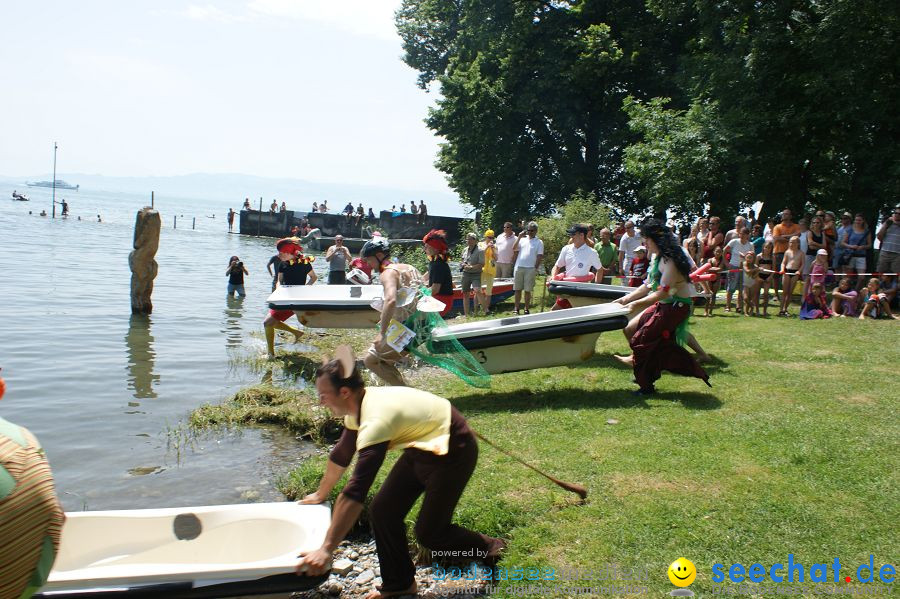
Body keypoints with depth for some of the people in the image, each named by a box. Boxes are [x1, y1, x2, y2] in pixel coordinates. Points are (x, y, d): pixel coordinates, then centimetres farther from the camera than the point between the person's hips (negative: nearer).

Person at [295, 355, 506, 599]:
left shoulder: (375, 420, -35)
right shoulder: (359, 407, -5)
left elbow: (355, 492, -41)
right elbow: (341, 456, 15)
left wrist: (326, 549, -39)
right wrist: (320, 495, 27)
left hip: (453, 451, -9)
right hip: (422, 447, 9)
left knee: (429, 532, -5)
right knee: (383, 511, 3)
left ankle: (490, 548, 21)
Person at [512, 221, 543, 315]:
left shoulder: (539, 242, 3)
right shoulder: (522, 239, 13)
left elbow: (539, 257, -1)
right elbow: (514, 249, 2)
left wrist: (536, 269, -8)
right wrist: (519, 237, -5)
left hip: (530, 269, -3)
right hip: (518, 267, 3)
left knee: (527, 290, 1)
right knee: (517, 289, 3)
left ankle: (527, 309, 8)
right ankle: (516, 309, 8)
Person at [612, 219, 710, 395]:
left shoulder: (670, 260, -22)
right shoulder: (658, 257, 8)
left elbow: (662, 293, -26)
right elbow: (648, 286, 12)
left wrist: (636, 304, -22)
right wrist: (626, 299, 6)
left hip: (676, 306, -9)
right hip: (663, 305, 9)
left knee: (641, 339, -7)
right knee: (630, 329, 10)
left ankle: (646, 386, 6)